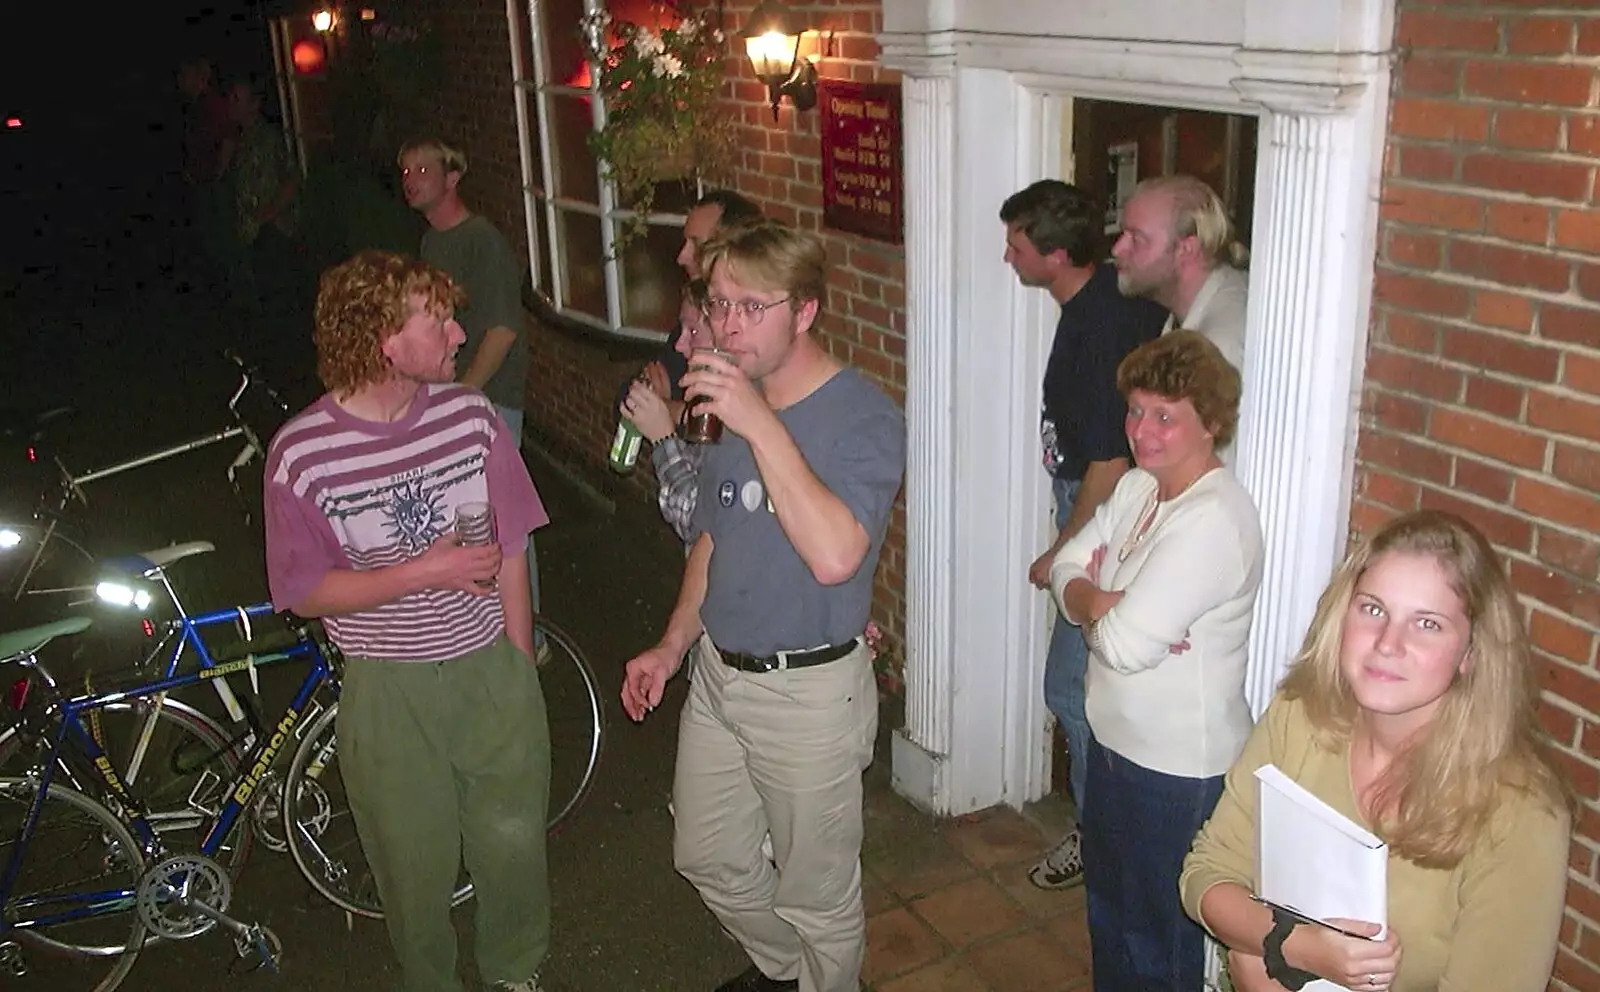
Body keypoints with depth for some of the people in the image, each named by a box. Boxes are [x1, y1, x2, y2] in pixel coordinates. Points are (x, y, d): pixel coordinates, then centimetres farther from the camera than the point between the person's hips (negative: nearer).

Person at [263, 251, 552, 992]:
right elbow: (305, 594, -8)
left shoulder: (471, 415, -8)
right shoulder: (301, 453, -15)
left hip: (491, 668, 2)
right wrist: (424, 573, -20)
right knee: (416, 862, 15)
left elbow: (508, 555, 1)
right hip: (390, 690, -2)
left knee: (515, 842, 16)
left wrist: (520, 672, 4)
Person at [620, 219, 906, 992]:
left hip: (809, 689, -7)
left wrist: (761, 426, -36)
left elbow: (834, 556, -36)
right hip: (717, 672, 8)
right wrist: (673, 645, 13)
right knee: (707, 856, 24)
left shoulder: (866, 419, -20)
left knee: (816, 893, 12)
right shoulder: (730, 403, 2)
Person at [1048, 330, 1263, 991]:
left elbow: (1124, 645, -30)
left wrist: (1085, 598, -10)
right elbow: (1067, 570, 2)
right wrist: (1109, 602, -18)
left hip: (1179, 768, -8)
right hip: (1116, 740, 9)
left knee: (1160, 936, 13)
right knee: (1108, 907, 27)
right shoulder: (1137, 487, 2)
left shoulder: (1214, 519, -27)